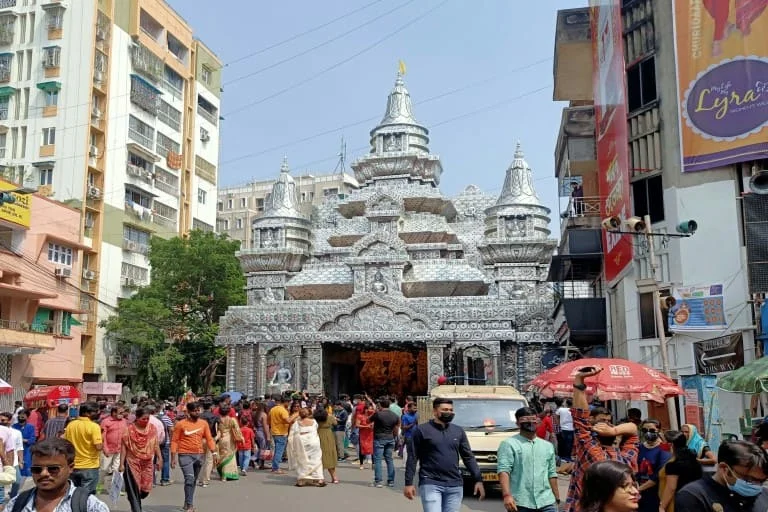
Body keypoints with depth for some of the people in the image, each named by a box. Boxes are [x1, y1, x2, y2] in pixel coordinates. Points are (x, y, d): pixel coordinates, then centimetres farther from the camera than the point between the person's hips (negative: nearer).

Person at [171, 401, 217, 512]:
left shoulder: (204, 423, 5)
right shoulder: (181, 424, -6)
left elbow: (209, 439, 7)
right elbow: (174, 441, -4)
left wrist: (214, 453, -3)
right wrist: (173, 458, -8)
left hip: (199, 455, 5)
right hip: (185, 455, -5)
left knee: (193, 480, 13)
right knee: (189, 479, -16)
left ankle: (187, 503, 27)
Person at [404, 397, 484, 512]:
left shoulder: (458, 431, 12)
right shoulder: (422, 430, -1)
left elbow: (468, 457, 13)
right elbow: (412, 458, -1)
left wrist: (478, 480, 6)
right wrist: (408, 483, -7)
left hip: (455, 486, 4)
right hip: (430, 484, -4)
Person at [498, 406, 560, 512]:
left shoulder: (548, 446, 19)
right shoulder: (509, 444, -1)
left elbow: (552, 474, 20)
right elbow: (503, 470, -12)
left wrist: (557, 499, 16)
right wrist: (507, 495, -24)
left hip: (547, 503, 4)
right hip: (520, 503, -4)